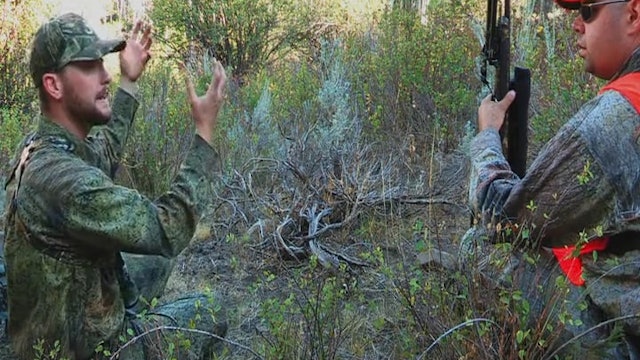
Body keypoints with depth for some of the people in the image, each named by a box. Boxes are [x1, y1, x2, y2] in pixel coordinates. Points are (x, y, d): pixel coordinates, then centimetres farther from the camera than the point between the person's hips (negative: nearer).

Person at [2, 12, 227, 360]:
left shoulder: (41, 146, -4)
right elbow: (167, 230, -31)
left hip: (53, 325, 9)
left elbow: (104, 154, 19)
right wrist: (205, 132, -26)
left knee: (158, 260, 25)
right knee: (209, 312, 11)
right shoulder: (59, 175, -35)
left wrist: (129, 81, 19)